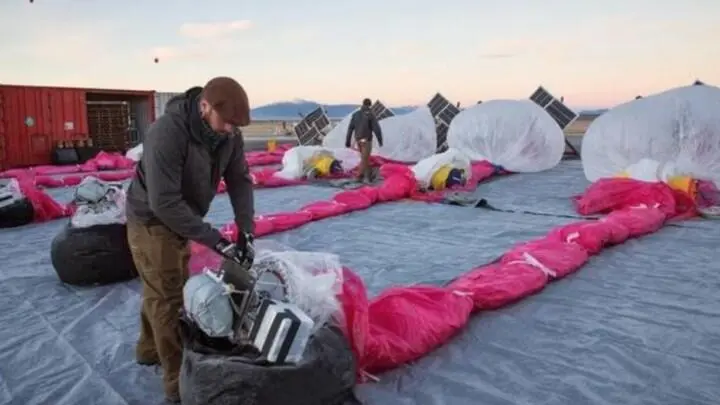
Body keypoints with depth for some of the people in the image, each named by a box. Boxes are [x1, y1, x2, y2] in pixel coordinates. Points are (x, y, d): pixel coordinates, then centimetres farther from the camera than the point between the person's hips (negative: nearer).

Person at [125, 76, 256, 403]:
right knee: (169, 299, -2)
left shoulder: (229, 135, -13)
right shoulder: (167, 133, -34)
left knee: (163, 290, 23)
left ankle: (151, 350, 45)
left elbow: (240, 180, -9)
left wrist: (246, 231, -21)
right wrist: (215, 240, -34)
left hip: (180, 220, 7)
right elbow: (163, 203, -35)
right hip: (152, 221, -7)